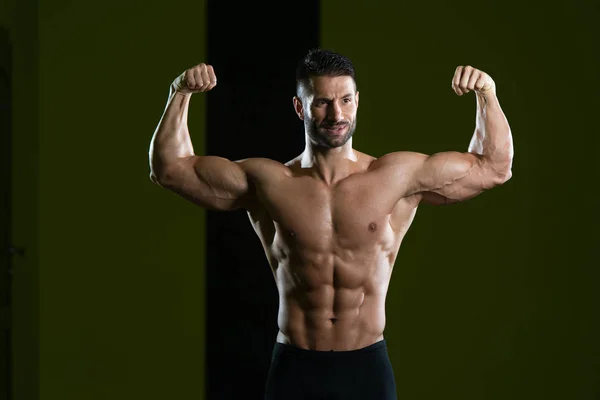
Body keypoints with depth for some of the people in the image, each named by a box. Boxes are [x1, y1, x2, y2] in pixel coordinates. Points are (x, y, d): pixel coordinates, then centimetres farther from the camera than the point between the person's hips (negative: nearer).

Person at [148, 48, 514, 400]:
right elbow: (170, 168, 5)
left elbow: (493, 168, 7)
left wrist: (487, 93, -4)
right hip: (295, 368, 0)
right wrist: (180, 95, -4)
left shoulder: (398, 177, 0)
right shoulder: (267, 183, 1)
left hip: (368, 367, 0)